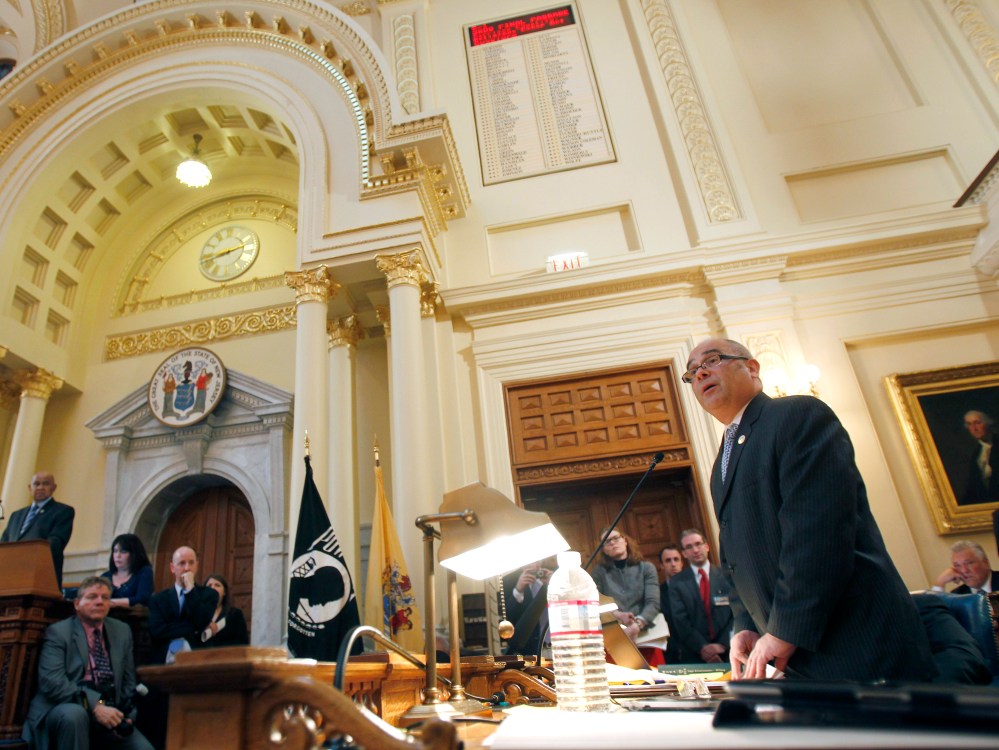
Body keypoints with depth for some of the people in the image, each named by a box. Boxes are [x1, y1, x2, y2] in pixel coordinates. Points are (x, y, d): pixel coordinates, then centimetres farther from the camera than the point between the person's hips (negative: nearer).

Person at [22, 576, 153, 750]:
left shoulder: (122, 631, 11)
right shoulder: (58, 632, -3)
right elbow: (52, 682, -16)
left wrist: (125, 715, -5)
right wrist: (94, 704, -27)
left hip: (109, 713, 2)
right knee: (74, 714, -35)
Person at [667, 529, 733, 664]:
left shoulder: (725, 575, 3)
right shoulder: (677, 583, 2)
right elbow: (680, 619, -3)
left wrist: (723, 644, -10)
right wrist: (702, 647, -14)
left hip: (728, 650, 1)